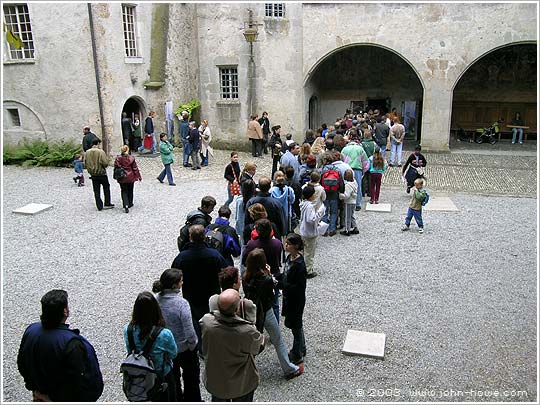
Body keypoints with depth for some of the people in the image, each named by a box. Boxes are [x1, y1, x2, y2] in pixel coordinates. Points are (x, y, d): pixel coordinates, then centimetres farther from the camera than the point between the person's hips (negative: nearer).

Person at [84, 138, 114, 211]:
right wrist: (107, 158, 0)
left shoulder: (87, 153, 0)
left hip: (93, 174, 4)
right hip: (102, 173, -4)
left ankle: (99, 206, 10)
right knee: (106, 188, 14)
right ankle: (107, 204, 16)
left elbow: (85, 163, 6)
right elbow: (105, 163, -19)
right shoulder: (100, 152, -16)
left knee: (96, 191, 9)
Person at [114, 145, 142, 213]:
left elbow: (116, 168, -4)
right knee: (130, 191, 17)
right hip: (130, 178, 0)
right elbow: (135, 168, -4)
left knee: (124, 192, 5)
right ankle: (130, 204, 31)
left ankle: (126, 206, -10)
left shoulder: (118, 158, -8)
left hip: (122, 178, 0)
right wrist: (139, 176, 4)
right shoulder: (131, 158, -9)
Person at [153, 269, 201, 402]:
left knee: (172, 377, 28)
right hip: (184, 349, -5)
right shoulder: (181, 303, -31)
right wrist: (193, 346, -9)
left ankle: (176, 399, 48)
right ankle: (192, 400, 40)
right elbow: (189, 332, -28)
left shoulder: (156, 299, -15)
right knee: (190, 378, 22)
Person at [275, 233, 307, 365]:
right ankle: (301, 349, 42)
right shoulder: (289, 258, -1)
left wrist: (280, 285, -27)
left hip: (296, 300, -9)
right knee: (297, 325, 23)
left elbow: (299, 287, -26)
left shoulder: (299, 264, -28)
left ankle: (297, 356, 26)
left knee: (296, 326, 8)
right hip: (288, 297, 9)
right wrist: (275, 276, -5)